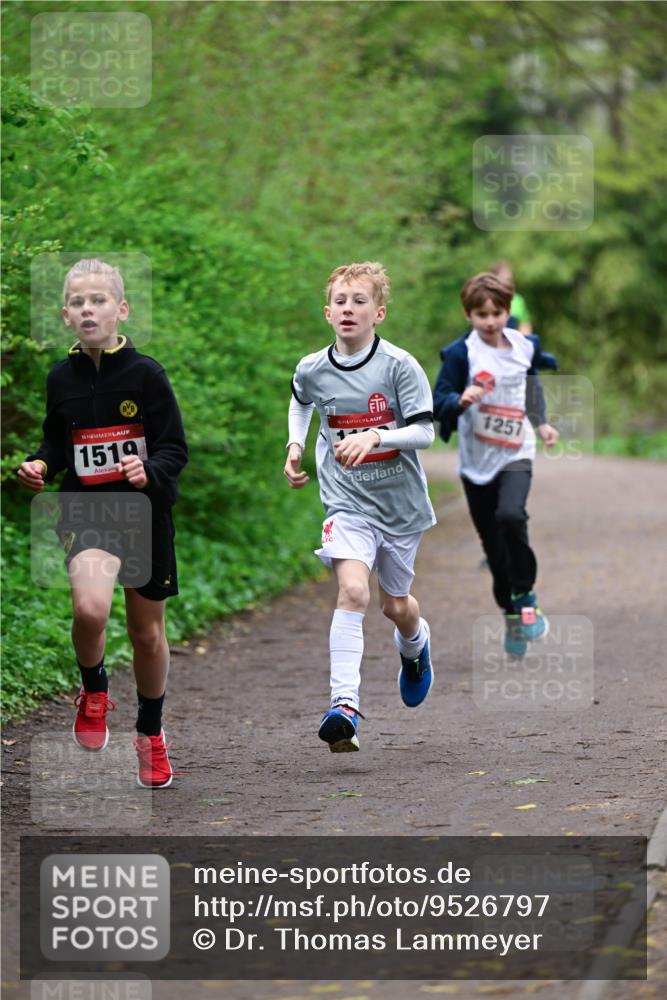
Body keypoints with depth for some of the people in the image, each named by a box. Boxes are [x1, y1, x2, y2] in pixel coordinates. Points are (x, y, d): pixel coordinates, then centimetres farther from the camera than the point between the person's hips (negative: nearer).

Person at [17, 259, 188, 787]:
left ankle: (151, 734, 32)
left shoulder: (146, 373, -7)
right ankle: (94, 693, 4)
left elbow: (175, 448, -6)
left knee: (148, 633, 11)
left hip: (145, 512, -1)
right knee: (90, 608, -26)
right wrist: (41, 465, -7)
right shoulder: (62, 378, 2)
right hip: (86, 511, 1)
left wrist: (149, 472, -27)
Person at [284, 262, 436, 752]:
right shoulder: (312, 369, -3)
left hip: (400, 503, 0)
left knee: (396, 605, 16)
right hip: (347, 502, 0)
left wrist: (374, 437, -28)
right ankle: (344, 704, -29)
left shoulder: (398, 365, -12)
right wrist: (296, 445, 10)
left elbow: (425, 432, -15)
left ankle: (415, 644, 54)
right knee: (353, 590, -23)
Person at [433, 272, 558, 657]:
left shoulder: (523, 346, 3)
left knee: (511, 516, -27)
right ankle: (511, 614, 23)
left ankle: (526, 596, -12)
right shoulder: (460, 353, -9)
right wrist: (460, 401, -32)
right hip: (476, 462, 0)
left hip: (516, 455, 0)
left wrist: (541, 422, 25)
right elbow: (439, 402, -11)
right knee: (494, 545, 6)